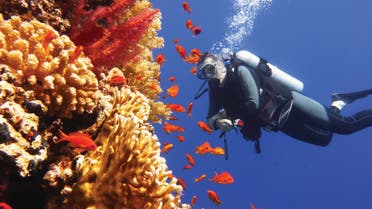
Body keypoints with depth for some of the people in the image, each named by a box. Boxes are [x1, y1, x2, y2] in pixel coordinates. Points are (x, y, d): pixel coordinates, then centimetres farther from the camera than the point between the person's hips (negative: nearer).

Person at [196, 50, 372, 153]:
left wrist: (227, 116, -26)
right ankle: (338, 103, 38)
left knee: (346, 126, -5)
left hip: (291, 106, -7)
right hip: (283, 123, 7)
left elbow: (253, 104, -32)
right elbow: (211, 118, -2)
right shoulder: (215, 90, -1)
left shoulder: (240, 71, -23)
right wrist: (217, 122, -25)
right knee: (325, 139, 23)